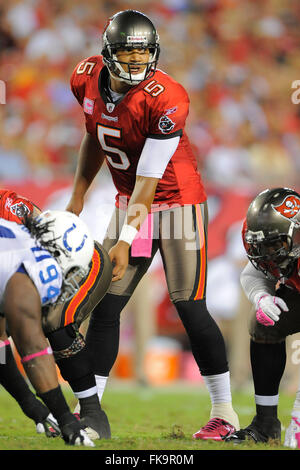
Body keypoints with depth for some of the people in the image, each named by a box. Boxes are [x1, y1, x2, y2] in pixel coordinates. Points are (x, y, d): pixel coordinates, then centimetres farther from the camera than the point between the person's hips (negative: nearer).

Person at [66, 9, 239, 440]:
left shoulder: (166, 100, -25)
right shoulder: (87, 80, -5)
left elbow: (148, 178, -23)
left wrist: (125, 240, -23)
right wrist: (77, 199, 14)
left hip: (177, 199, -6)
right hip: (130, 203, 6)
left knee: (190, 307, -8)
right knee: (104, 305, 2)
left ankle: (225, 414, 2)